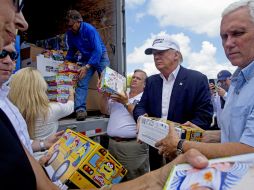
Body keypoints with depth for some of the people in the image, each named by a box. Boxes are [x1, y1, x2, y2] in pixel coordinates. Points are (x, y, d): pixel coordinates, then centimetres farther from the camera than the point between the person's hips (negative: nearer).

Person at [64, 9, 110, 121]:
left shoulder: (89, 29, -23)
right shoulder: (70, 33, -5)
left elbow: (98, 50, -28)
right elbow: (72, 49, 11)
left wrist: (87, 67, -33)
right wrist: (66, 61, -5)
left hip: (100, 56, -4)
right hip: (86, 59, 5)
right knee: (81, 83, -13)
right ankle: (80, 109, -18)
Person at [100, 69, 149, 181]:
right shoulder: (119, 95, 14)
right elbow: (104, 111, 13)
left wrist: (126, 103, -17)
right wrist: (105, 95, -2)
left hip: (133, 145, -5)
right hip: (112, 143, 5)